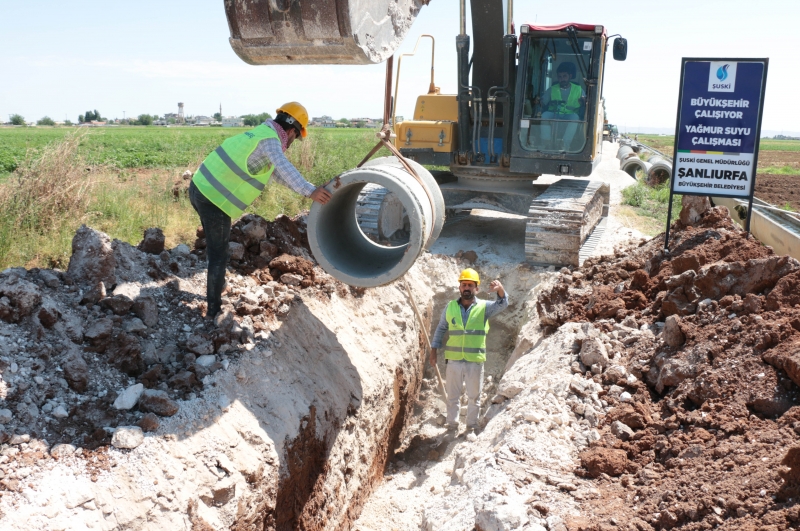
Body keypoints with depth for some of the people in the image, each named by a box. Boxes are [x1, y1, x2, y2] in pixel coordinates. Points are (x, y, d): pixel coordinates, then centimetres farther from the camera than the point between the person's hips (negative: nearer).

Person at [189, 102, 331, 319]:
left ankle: (216, 287, 46)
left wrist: (307, 190, 17)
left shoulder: (260, 133, 16)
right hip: (214, 199, -9)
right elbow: (285, 168, -32)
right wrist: (309, 191, -42)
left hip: (200, 188, 9)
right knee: (218, 255, 3)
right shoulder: (270, 140, -13)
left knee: (215, 246, 28)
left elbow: (277, 171, 21)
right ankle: (213, 310, 13)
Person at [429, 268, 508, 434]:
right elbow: (441, 329, 12)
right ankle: (452, 426, 28)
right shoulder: (450, 307, 4)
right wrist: (434, 350, 7)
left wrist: (500, 290, -42)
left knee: (474, 397, 12)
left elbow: (502, 304, -21)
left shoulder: (484, 307, -3)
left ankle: (471, 426, 27)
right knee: (452, 396, 13)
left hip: (475, 361, -1)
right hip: (454, 360, 1)